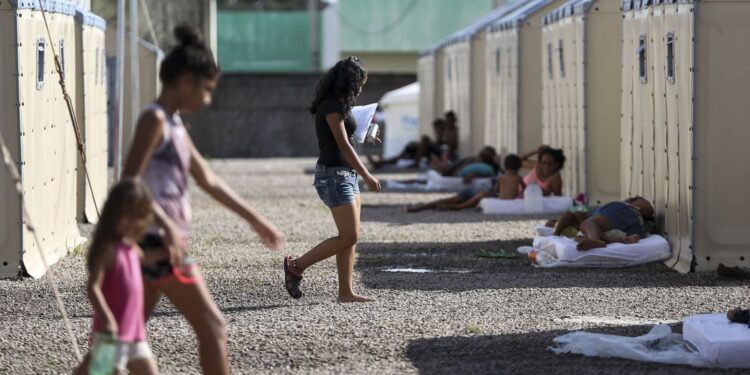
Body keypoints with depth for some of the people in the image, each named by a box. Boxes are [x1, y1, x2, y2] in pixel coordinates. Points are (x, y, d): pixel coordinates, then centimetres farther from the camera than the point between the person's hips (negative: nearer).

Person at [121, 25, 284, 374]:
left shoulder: (174, 125, 16)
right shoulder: (154, 119, -12)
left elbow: (208, 181, 22)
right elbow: (129, 181, -21)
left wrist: (254, 219, 23)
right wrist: (167, 225, -29)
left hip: (164, 242, 9)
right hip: (160, 242, -9)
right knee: (211, 325, -4)